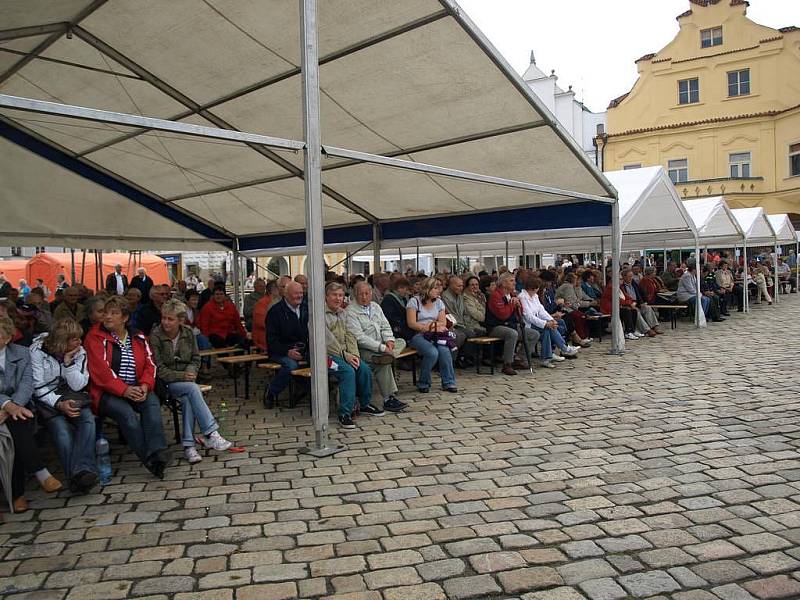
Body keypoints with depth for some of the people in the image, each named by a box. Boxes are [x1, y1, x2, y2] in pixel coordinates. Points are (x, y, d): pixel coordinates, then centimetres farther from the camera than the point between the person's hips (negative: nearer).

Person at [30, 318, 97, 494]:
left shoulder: (79, 352, 1)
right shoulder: (37, 351, -9)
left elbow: (78, 386, -5)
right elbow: (38, 387, -11)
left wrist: (68, 361, -16)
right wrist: (59, 404, -25)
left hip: (70, 395, 3)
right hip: (45, 399, -3)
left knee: (88, 419, -28)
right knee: (61, 428, -31)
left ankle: (82, 471, -39)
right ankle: (75, 476, -34)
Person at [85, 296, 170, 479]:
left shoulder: (138, 337, 14)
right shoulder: (96, 337, 0)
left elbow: (149, 364, 9)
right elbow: (100, 370, -10)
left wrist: (145, 385, -12)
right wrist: (124, 390, -20)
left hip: (136, 390, 3)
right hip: (107, 393, -3)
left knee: (152, 402, -28)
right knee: (126, 413, -32)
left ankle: (156, 452, -37)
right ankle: (150, 460, -28)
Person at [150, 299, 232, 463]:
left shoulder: (188, 332, 3)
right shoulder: (155, 336, -9)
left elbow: (196, 358, 13)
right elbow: (158, 369, -10)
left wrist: (191, 372, -8)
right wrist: (181, 376, -18)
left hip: (186, 379, 3)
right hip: (166, 382, -3)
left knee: (188, 398, -31)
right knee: (193, 389, -32)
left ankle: (188, 445, -29)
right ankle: (211, 433, -33)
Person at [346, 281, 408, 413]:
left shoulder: (375, 306, 16)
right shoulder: (350, 312, -9)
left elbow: (385, 326, 17)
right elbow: (359, 338, -18)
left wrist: (389, 340, -6)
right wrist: (382, 348, -22)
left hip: (381, 345, 8)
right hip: (363, 349, -8)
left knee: (401, 342, -11)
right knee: (384, 363, -29)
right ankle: (388, 400, -23)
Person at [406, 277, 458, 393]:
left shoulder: (438, 302, 16)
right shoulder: (414, 301, -2)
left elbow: (443, 322, 10)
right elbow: (411, 324, -10)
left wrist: (432, 325, -10)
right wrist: (431, 328, -12)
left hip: (435, 336, 5)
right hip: (417, 335, -5)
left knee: (445, 350, -27)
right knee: (433, 352, -32)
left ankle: (448, 383, -13)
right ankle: (423, 383, -11)